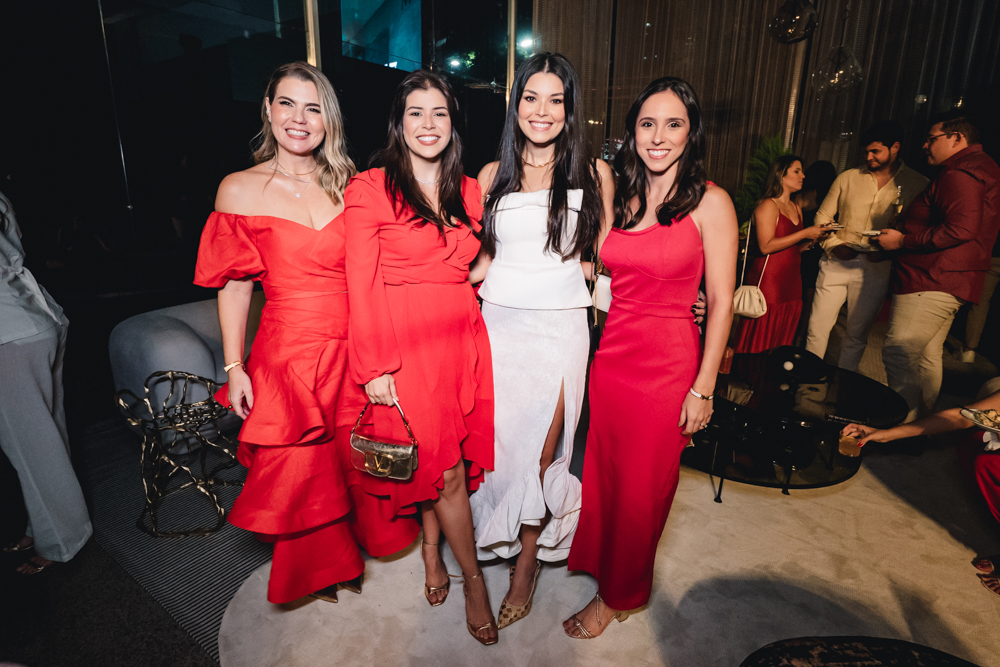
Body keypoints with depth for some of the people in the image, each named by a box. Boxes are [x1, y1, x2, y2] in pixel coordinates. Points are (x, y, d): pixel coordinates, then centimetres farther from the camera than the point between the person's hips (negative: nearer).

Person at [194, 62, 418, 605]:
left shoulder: (345, 184, 5)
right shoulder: (239, 190, -2)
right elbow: (234, 285, 0)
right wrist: (234, 367, -3)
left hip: (351, 351, 3)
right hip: (288, 352, -2)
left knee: (354, 458, 15)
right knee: (299, 470, 12)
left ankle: (348, 550, 45)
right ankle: (314, 567, 41)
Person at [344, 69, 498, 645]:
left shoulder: (469, 192, 11)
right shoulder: (371, 188, -5)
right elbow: (362, 284, -8)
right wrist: (375, 367, -11)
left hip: (462, 340, 5)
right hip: (407, 344, -4)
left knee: (437, 462, 13)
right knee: (446, 471, 3)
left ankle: (432, 551, 39)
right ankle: (474, 579, 25)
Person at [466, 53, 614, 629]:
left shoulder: (594, 174, 4)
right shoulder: (494, 175, 9)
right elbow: (485, 257, 12)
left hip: (561, 327, -2)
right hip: (499, 322, 2)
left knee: (540, 450, 0)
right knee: (499, 443, 9)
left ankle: (528, 562, 24)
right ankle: (501, 538, 37)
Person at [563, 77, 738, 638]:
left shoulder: (710, 202, -8)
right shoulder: (619, 197, 7)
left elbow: (721, 302, -8)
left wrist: (704, 387, -10)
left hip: (668, 362, -4)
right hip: (610, 353, 5)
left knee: (642, 484, 10)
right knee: (602, 470, 17)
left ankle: (617, 595, 34)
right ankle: (598, 559, 45)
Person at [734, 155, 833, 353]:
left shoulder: (796, 208, 19)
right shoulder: (768, 205, -7)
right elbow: (766, 246, -18)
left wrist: (815, 235, 5)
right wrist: (805, 233, -12)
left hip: (791, 281, 8)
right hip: (768, 282, -8)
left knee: (782, 345, 9)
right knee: (758, 346, -7)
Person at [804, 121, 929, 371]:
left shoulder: (917, 185, 2)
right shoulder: (848, 177, 7)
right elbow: (823, 216, 10)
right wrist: (833, 245, -6)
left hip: (875, 269, -1)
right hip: (836, 263, 1)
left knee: (856, 336, 8)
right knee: (817, 328, 0)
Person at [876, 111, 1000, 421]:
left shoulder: (960, 173, -14)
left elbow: (962, 229, -26)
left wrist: (903, 240, -17)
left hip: (931, 282, -11)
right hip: (946, 283, 11)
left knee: (898, 356, -10)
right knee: (927, 357, 16)